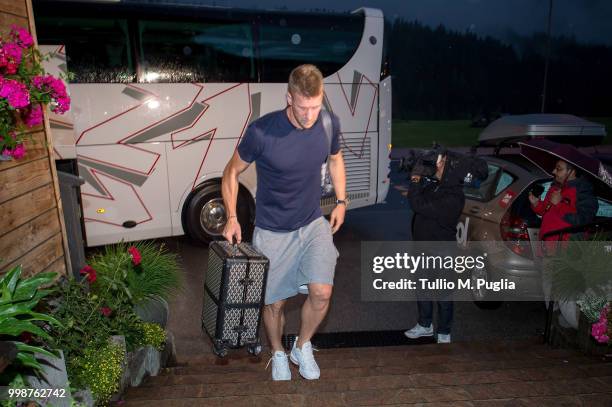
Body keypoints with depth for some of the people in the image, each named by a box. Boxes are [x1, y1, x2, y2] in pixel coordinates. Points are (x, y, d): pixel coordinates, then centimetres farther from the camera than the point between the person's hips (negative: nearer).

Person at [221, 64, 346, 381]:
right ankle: (278, 354, 40)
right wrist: (231, 218, -9)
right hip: (272, 232, -2)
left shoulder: (330, 125, -10)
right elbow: (232, 171, -5)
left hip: (314, 224, 2)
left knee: (321, 292, -13)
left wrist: (341, 201, 8)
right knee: (274, 303, 8)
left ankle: (303, 347, 18)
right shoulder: (261, 131, -21)